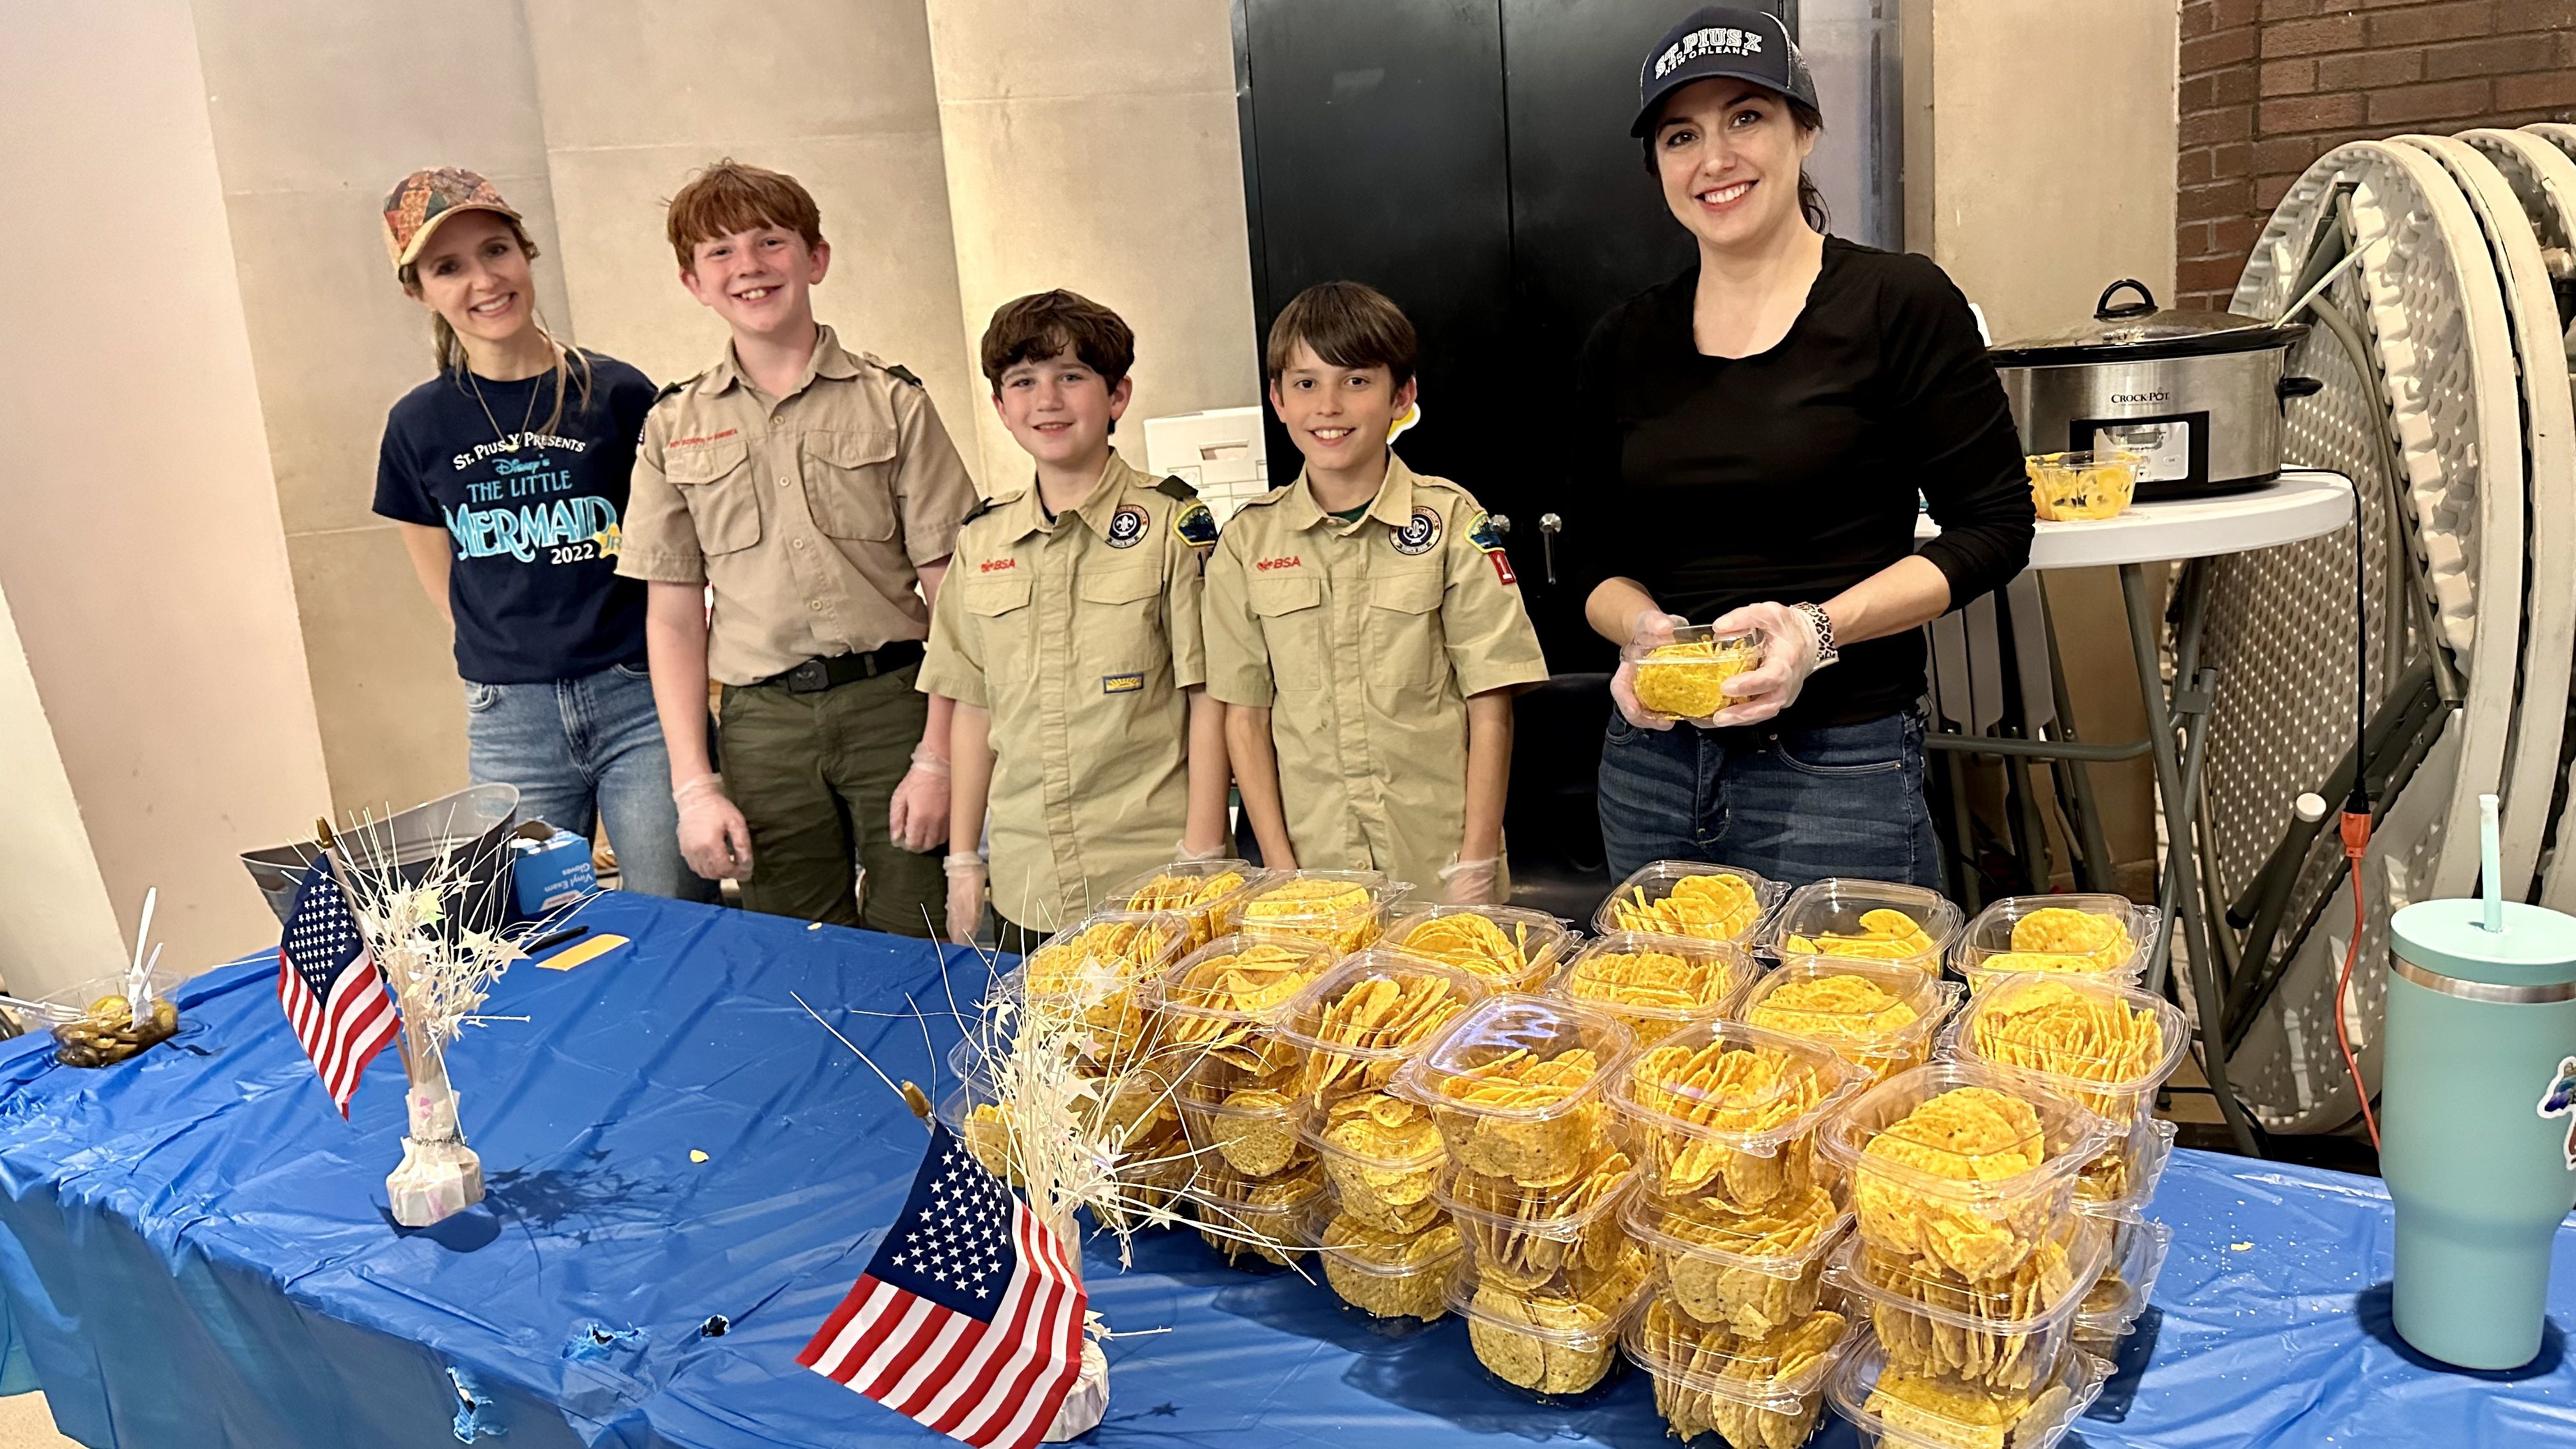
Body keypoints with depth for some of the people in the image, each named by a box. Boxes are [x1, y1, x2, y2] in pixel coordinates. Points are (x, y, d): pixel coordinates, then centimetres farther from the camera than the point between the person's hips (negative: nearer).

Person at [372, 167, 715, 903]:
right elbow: (444, 581, 17)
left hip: (640, 699, -2)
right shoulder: (418, 425, 5)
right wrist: (507, 660, 9)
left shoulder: (616, 394, -2)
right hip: (510, 721, 2)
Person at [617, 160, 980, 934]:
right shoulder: (674, 428, 10)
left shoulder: (892, 402, 2)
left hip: (894, 702, -2)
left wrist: (936, 759, -8)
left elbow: (950, 589, -1)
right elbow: (673, 616, 9)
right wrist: (693, 786, 2)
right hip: (761, 726, 2)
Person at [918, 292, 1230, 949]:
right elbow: (973, 708, 12)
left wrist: (1202, 860, -9)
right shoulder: (980, 538, 8)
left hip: (1155, 876, -4)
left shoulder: (1174, 524, -4)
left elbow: (1208, 700, -5)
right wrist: (963, 861, 10)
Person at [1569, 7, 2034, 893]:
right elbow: (1598, 557, 11)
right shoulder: (1624, 346, 7)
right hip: (1649, 765, 4)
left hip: (1836, 775, -4)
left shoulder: (1900, 304, -5)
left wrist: (1821, 628, -19)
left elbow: (1995, 526, -5)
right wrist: (1643, 628, -11)